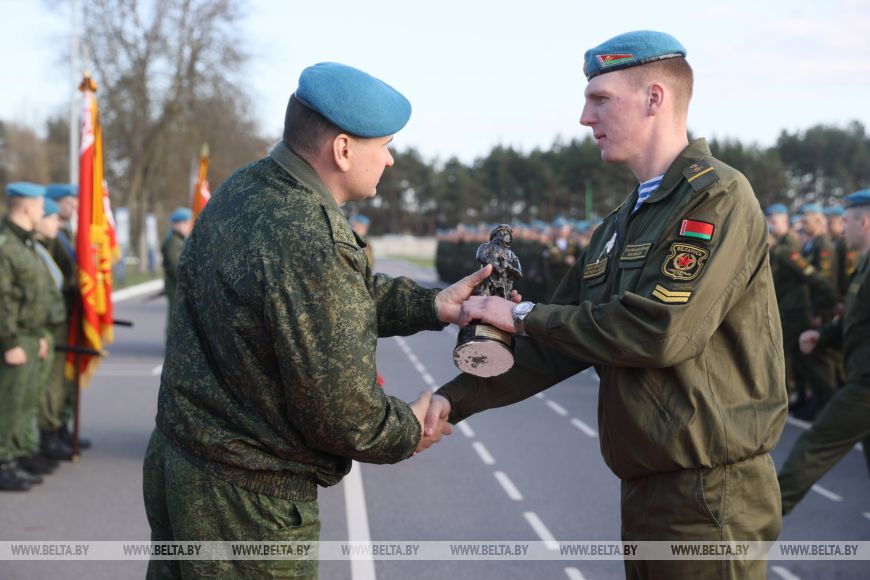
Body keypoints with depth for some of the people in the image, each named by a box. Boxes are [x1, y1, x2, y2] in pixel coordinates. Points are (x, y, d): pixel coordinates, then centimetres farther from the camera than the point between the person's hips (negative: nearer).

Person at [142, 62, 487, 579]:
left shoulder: (244, 189, 2)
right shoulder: (308, 244, -28)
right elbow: (342, 412, -22)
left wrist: (430, 306, 6)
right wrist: (410, 432, -3)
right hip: (244, 504, -9)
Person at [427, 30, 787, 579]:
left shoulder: (718, 196, -12)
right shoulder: (620, 226, 15)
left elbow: (661, 331, -23)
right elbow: (558, 345, 14)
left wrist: (525, 315, -12)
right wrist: (455, 400, 4)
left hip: (711, 497, -8)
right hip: (647, 488, 8)